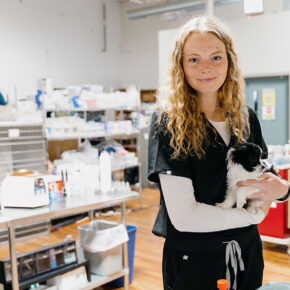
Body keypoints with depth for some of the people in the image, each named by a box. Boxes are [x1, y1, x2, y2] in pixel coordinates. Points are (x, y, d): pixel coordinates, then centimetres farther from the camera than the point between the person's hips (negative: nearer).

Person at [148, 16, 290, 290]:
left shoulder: (245, 117, 0)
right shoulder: (168, 121, -16)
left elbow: (264, 180, 10)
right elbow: (183, 216, -22)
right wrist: (254, 215, -12)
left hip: (246, 254, 5)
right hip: (192, 260, -5)